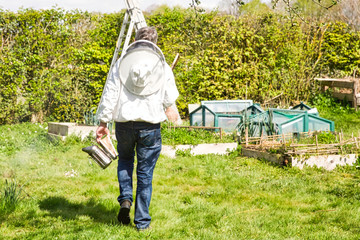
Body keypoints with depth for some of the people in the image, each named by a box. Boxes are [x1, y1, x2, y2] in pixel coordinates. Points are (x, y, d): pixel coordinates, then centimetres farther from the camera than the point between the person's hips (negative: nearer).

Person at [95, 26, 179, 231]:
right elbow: (170, 98, 9)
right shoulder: (163, 66, 4)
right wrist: (169, 109, 32)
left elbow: (110, 94, 1)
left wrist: (103, 122, 6)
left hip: (124, 121, 1)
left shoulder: (121, 63, 4)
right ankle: (142, 221, 8)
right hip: (150, 124, -1)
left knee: (125, 160, 26)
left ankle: (125, 199, 5)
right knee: (145, 172, 5)